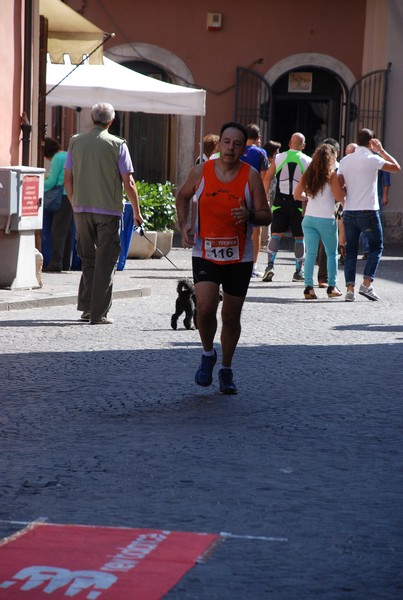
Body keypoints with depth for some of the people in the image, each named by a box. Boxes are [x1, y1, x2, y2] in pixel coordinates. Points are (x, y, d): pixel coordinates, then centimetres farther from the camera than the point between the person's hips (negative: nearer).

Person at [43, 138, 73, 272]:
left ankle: (56, 263, -14)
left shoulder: (57, 158, -6)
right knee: (67, 231, 11)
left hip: (64, 197, -8)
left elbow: (51, 181, -9)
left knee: (58, 231, -8)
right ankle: (65, 264, 13)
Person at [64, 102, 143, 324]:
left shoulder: (76, 142, 4)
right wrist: (136, 212, 4)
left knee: (87, 259, 17)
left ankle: (86, 307, 16)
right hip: (109, 209, -4)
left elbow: (67, 179, 7)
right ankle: (99, 313, -1)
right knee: (105, 262, 1)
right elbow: (128, 183, -7)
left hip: (82, 209, 4)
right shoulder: (117, 145, -6)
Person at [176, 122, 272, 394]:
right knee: (205, 309, -17)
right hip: (205, 253, 0)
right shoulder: (201, 171, -3)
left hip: (239, 257, 0)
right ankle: (208, 354, 11)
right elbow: (183, 196, 16)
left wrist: (249, 216, -25)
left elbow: (266, 216, -3)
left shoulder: (251, 176, -5)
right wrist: (184, 224, 0)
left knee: (231, 316, 8)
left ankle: (226, 370, 27)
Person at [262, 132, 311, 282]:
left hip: (280, 201, 1)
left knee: (276, 234, 2)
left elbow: (267, 178, 0)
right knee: (299, 237, 8)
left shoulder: (279, 158, 4)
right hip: (299, 203, -1)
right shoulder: (307, 161, 2)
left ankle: (270, 265, -15)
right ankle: (298, 272, 10)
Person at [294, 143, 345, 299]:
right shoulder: (331, 175, -8)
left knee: (310, 253, 4)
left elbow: (296, 195, 8)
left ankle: (308, 286, -6)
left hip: (309, 218, 4)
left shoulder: (308, 174, 6)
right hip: (326, 219, -4)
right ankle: (332, 286, 15)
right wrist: (344, 191, 8)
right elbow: (339, 197, -13)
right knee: (332, 253, 12)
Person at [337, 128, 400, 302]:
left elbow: (339, 185, 8)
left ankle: (350, 288, 0)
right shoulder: (372, 159, -9)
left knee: (350, 251, 8)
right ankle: (367, 284, -3)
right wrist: (381, 150, 5)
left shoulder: (345, 161, 6)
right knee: (376, 247, 10)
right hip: (368, 211, -4)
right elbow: (396, 167, -2)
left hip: (349, 212, 4)